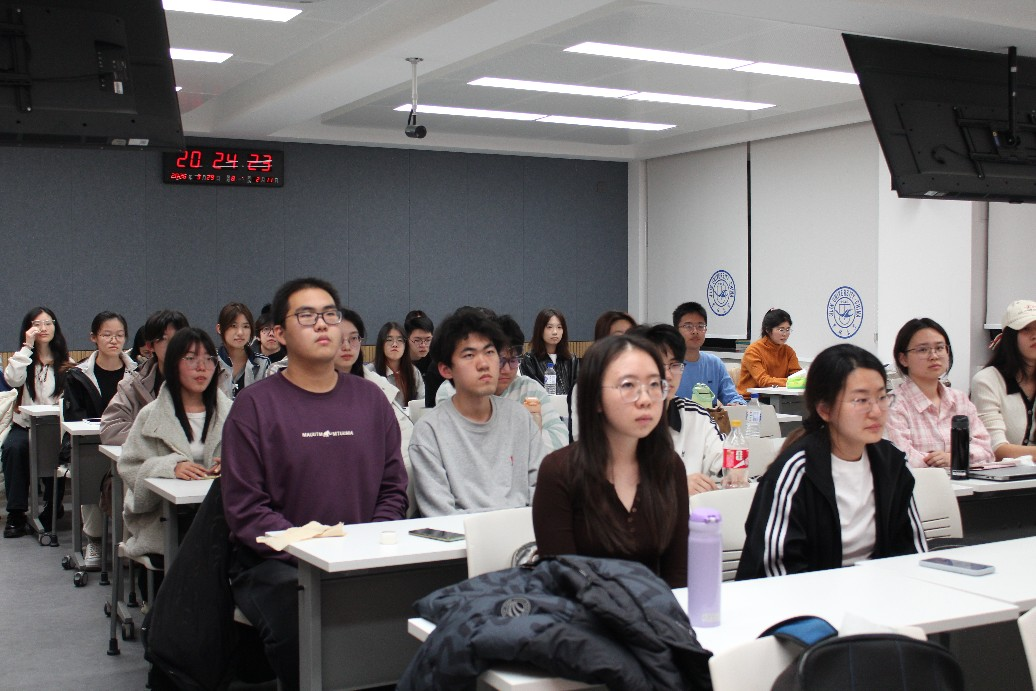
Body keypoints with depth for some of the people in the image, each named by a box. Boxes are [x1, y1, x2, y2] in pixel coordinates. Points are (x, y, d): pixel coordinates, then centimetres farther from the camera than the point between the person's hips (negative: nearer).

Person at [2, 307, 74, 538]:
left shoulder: (66, 363, 11)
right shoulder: (22, 359, 12)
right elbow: (13, 380, -12)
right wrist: (27, 347, -10)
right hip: (25, 425, 1)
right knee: (14, 447, -32)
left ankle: (52, 509, -12)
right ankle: (16, 514, -25)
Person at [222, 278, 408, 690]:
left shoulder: (370, 399, 12)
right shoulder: (254, 405, 0)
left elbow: (393, 489, 13)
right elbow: (244, 509, -4)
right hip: (275, 562, -3)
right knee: (300, 625, -33)